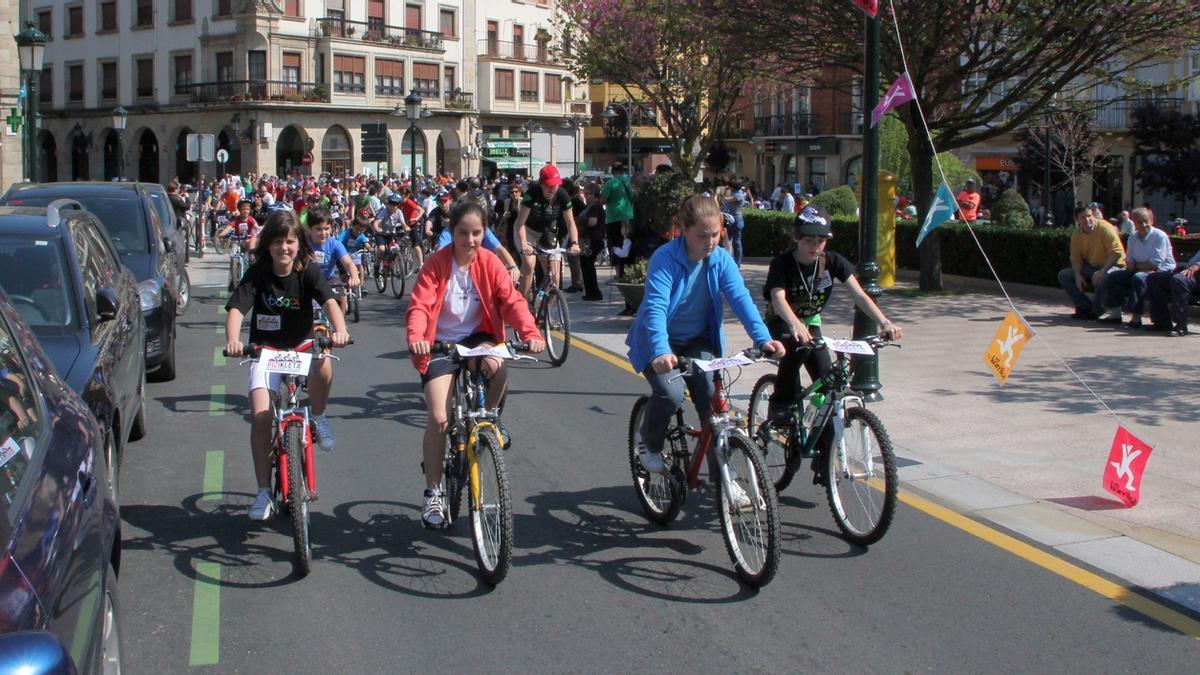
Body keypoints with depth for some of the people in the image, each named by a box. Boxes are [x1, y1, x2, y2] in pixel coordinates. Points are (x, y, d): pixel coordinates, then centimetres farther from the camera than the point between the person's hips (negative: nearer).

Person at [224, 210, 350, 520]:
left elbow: (329, 301, -23)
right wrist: (233, 341, -42)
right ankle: (264, 492, -1)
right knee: (261, 417, -15)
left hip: (301, 347, 0)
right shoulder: (257, 275, -9)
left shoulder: (308, 273, -8)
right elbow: (236, 309, -21)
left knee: (323, 367, -36)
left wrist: (340, 330, -44)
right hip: (265, 350, 0)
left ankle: (317, 417, -4)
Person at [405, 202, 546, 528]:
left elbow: (511, 300, -13)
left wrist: (531, 332, -31)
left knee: (497, 368, -35)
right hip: (441, 343, -2)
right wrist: (416, 337, -42)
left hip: (477, 337, 2)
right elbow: (419, 306, -21)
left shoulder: (489, 262, -6)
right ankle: (433, 493, 3)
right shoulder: (436, 263, -13)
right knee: (438, 418, -14)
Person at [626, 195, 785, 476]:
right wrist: (661, 352, -51)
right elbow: (655, 307, -35)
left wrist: (763, 338, -36)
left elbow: (741, 298, -19)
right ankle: (649, 441, 6)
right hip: (662, 344, -4)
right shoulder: (664, 258, -23)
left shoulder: (722, 260, -9)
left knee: (713, 400, -14)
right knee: (671, 393, -27)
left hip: (698, 342, 4)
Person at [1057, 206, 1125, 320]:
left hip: (1111, 266, -7)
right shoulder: (1076, 235, 0)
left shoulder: (1105, 229, -18)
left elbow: (1116, 252, -25)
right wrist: (1077, 275, -16)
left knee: (1102, 278, -40)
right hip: (1090, 267, 7)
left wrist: (1102, 271, -34)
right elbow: (1076, 258, 3)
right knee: (1063, 275, -8)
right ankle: (1086, 307, -7)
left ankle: (1096, 311, -15)